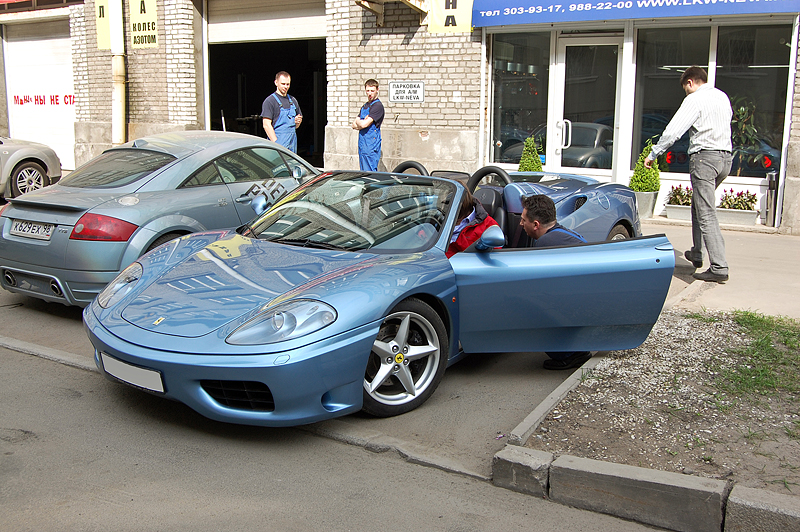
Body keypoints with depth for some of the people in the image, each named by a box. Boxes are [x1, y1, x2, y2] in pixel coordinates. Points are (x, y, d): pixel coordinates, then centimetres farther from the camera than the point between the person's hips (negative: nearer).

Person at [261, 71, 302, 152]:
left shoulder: (293, 100, 18)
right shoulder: (269, 101, -3)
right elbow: (266, 125, -11)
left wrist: (298, 121, 2)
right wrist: (276, 143, -18)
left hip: (292, 145, 7)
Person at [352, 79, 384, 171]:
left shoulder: (378, 106, -9)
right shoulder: (365, 106, 19)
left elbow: (364, 124, -17)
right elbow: (354, 125, 12)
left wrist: (358, 122, 5)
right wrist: (363, 122, -7)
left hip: (371, 145, -9)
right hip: (362, 143, 9)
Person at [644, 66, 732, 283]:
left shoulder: (695, 100, -7)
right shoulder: (723, 97, 16)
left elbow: (673, 131, -12)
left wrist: (653, 154, -4)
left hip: (704, 157, -8)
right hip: (725, 156, 8)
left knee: (706, 215, -9)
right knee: (698, 206, 22)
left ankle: (719, 267, -15)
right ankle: (696, 254, 29)